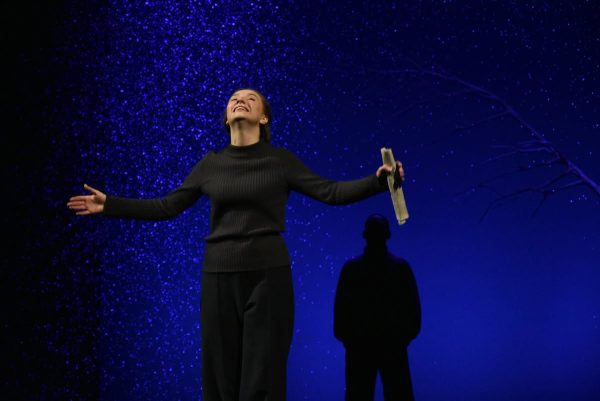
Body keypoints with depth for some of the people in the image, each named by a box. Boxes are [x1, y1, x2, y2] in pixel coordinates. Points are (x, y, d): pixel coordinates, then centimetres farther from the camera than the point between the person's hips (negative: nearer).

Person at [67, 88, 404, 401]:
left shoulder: (281, 161, 3)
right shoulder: (210, 164, 10)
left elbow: (332, 192, -3)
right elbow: (166, 207, 13)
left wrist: (379, 181, -18)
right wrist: (110, 205, 9)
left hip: (268, 274, -3)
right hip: (219, 276, 3)